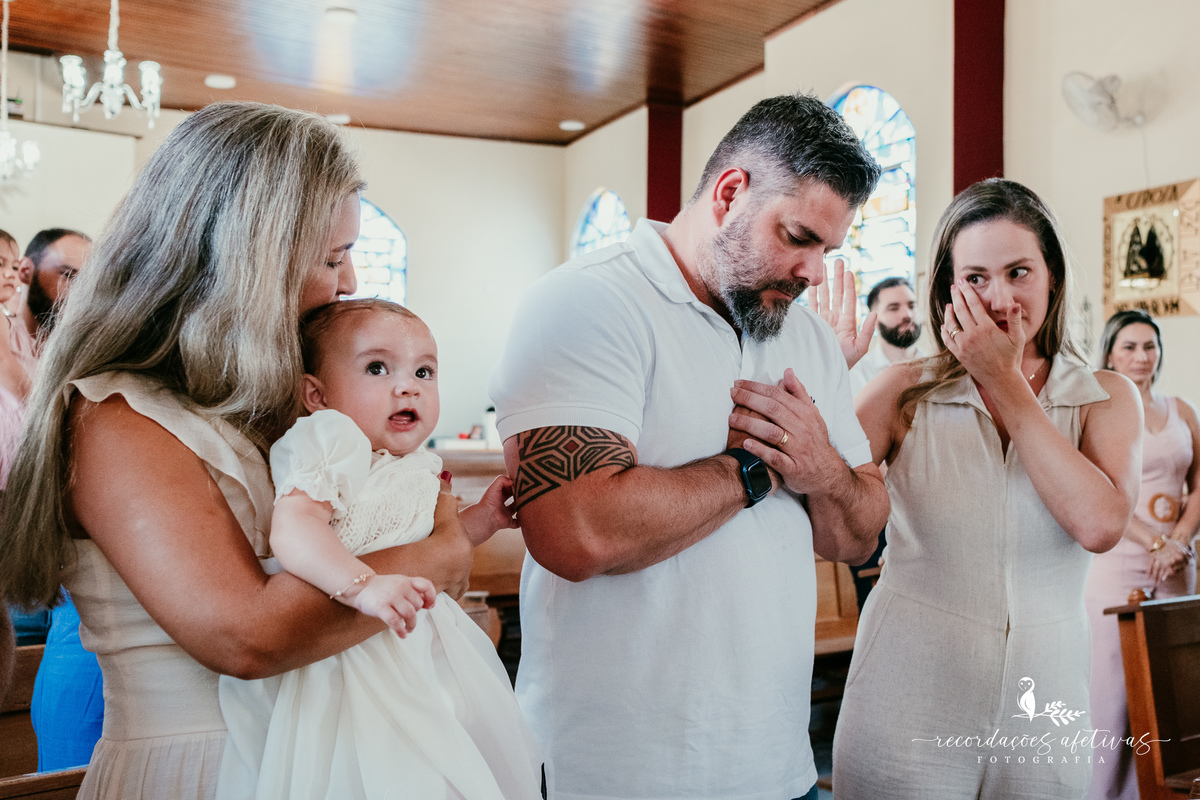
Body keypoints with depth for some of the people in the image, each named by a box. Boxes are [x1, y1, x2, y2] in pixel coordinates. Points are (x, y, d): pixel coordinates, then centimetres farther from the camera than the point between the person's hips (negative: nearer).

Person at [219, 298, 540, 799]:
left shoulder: (413, 468, 10)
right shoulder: (330, 443, -17)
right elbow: (292, 533, -33)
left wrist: (484, 516, 13)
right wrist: (364, 586, -44)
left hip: (417, 643, 9)